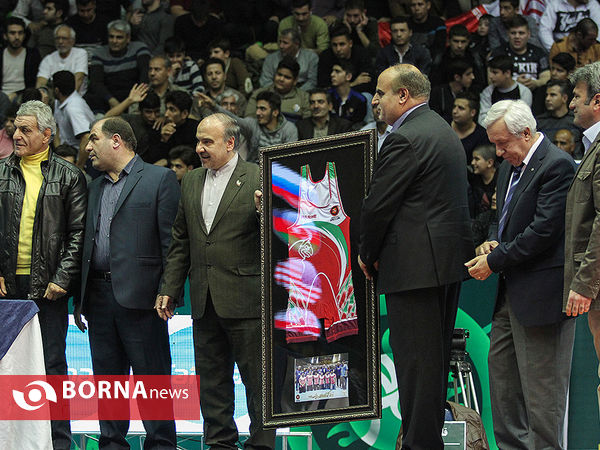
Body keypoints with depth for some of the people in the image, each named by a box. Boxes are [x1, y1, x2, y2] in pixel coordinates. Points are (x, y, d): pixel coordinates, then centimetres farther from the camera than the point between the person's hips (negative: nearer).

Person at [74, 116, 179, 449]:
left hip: (139, 295, -6)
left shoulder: (159, 179, -1)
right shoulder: (96, 186, 19)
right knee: (107, 378, 8)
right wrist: (80, 299, 15)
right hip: (99, 294, 6)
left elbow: (171, 241, -6)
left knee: (151, 375, -3)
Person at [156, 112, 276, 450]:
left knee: (256, 380, -2)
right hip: (205, 302, 6)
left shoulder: (259, 179, -4)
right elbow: (181, 241, 18)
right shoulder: (191, 182, 14)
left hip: (246, 299, -6)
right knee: (211, 381, 11)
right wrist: (170, 289, 15)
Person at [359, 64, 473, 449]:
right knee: (437, 353, 15)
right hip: (451, 257, 10)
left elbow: (379, 203, -15)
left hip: (417, 264, -10)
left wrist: (367, 254, 1)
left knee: (415, 356, -6)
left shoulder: (405, 139, -15)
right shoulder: (445, 131, 16)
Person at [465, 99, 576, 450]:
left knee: (541, 383, -6)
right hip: (512, 289, 10)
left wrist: (495, 261, -15)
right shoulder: (509, 166, 15)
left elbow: (543, 231, -20)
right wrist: (492, 241, 4)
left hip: (541, 290, -10)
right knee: (501, 366, 14)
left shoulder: (557, 165, -15)